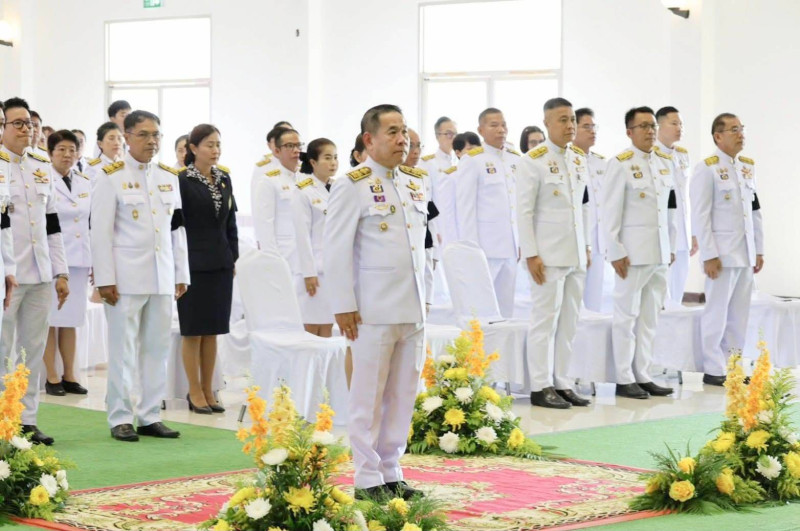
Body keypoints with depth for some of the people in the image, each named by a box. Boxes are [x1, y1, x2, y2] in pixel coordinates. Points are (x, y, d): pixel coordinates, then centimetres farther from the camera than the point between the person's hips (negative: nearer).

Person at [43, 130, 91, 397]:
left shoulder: (86, 184, 11)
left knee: (71, 320, 9)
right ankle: (51, 377, 5)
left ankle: (69, 376, 16)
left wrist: (95, 260, 10)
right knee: (50, 320, -1)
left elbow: (92, 222, 13)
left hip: (78, 258, 5)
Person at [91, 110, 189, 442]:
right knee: (123, 349, -1)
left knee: (157, 348, 7)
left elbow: (177, 229, 14)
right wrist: (105, 279, -11)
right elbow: (100, 231, -6)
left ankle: (150, 417, 13)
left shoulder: (169, 177, 12)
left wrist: (181, 274, 10)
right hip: (126, 276, -5)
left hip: (162, 277, 5)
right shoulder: (112, 178, -3)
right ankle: (120, 419, 5)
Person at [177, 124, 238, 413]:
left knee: (213, 330, 9)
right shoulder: (182, 180, -9)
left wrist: (233, 257, 10)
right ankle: (195, 392, 10)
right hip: (193, 263, -5)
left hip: (220, 264, 5)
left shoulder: (224, 179, 9)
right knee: (193, 330, 2)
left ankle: (208, 391, 16)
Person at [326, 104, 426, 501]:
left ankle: (391, 472, 18)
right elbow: (337, 248, -9)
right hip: (374, 311, -7)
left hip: (413, 308, 7)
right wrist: (344, 306, -13)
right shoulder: (352, 186, -7)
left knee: (403, 394, 9)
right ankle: (368, 479, 6)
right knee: (369, 396, 0)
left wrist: (423, 294, 16)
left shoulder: (414, 182, 14)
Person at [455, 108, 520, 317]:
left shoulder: (515, 160, 12)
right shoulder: (472, 161, -5)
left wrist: (522, 242, 11)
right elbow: (465, 207, -7)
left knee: (506, 307, 8)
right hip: (485, 246, -6)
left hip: (511, 246, 6)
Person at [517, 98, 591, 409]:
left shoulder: (580, 160, 11)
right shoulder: (533, 161, -8)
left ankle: (562, 383, 15)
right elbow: (524, 211, -10)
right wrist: (531, 254, -13)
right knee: (545, 319, -2)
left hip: (576, 254, 6)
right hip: (548, 254, -6)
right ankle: (540, 387, 3)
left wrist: (587, 246, 13)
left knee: (570, 320, 8)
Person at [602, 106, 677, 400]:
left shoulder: (664, 162, 12)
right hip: (633, 251, -6)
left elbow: (669, 207, 16)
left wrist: (671, 246, 13)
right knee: (627, 315, 0)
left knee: (650, 317, 9)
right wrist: (616, 252, -13)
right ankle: (624, 380, 5)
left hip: (660, 251, 6)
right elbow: (610, 212, -9)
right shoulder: (621, 164, -7)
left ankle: (643, 376, 15)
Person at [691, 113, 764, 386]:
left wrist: (759, 250, 13)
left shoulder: (747, 167, 12)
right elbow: (701, 216, -12)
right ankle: (713, 370, 7)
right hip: (722, 255, -6)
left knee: (739, 314, 9)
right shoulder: (707, 169, -9)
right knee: (717, 312, -1)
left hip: (746, 255, 7)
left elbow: (755, 211, 16)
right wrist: (709, 256, -15)